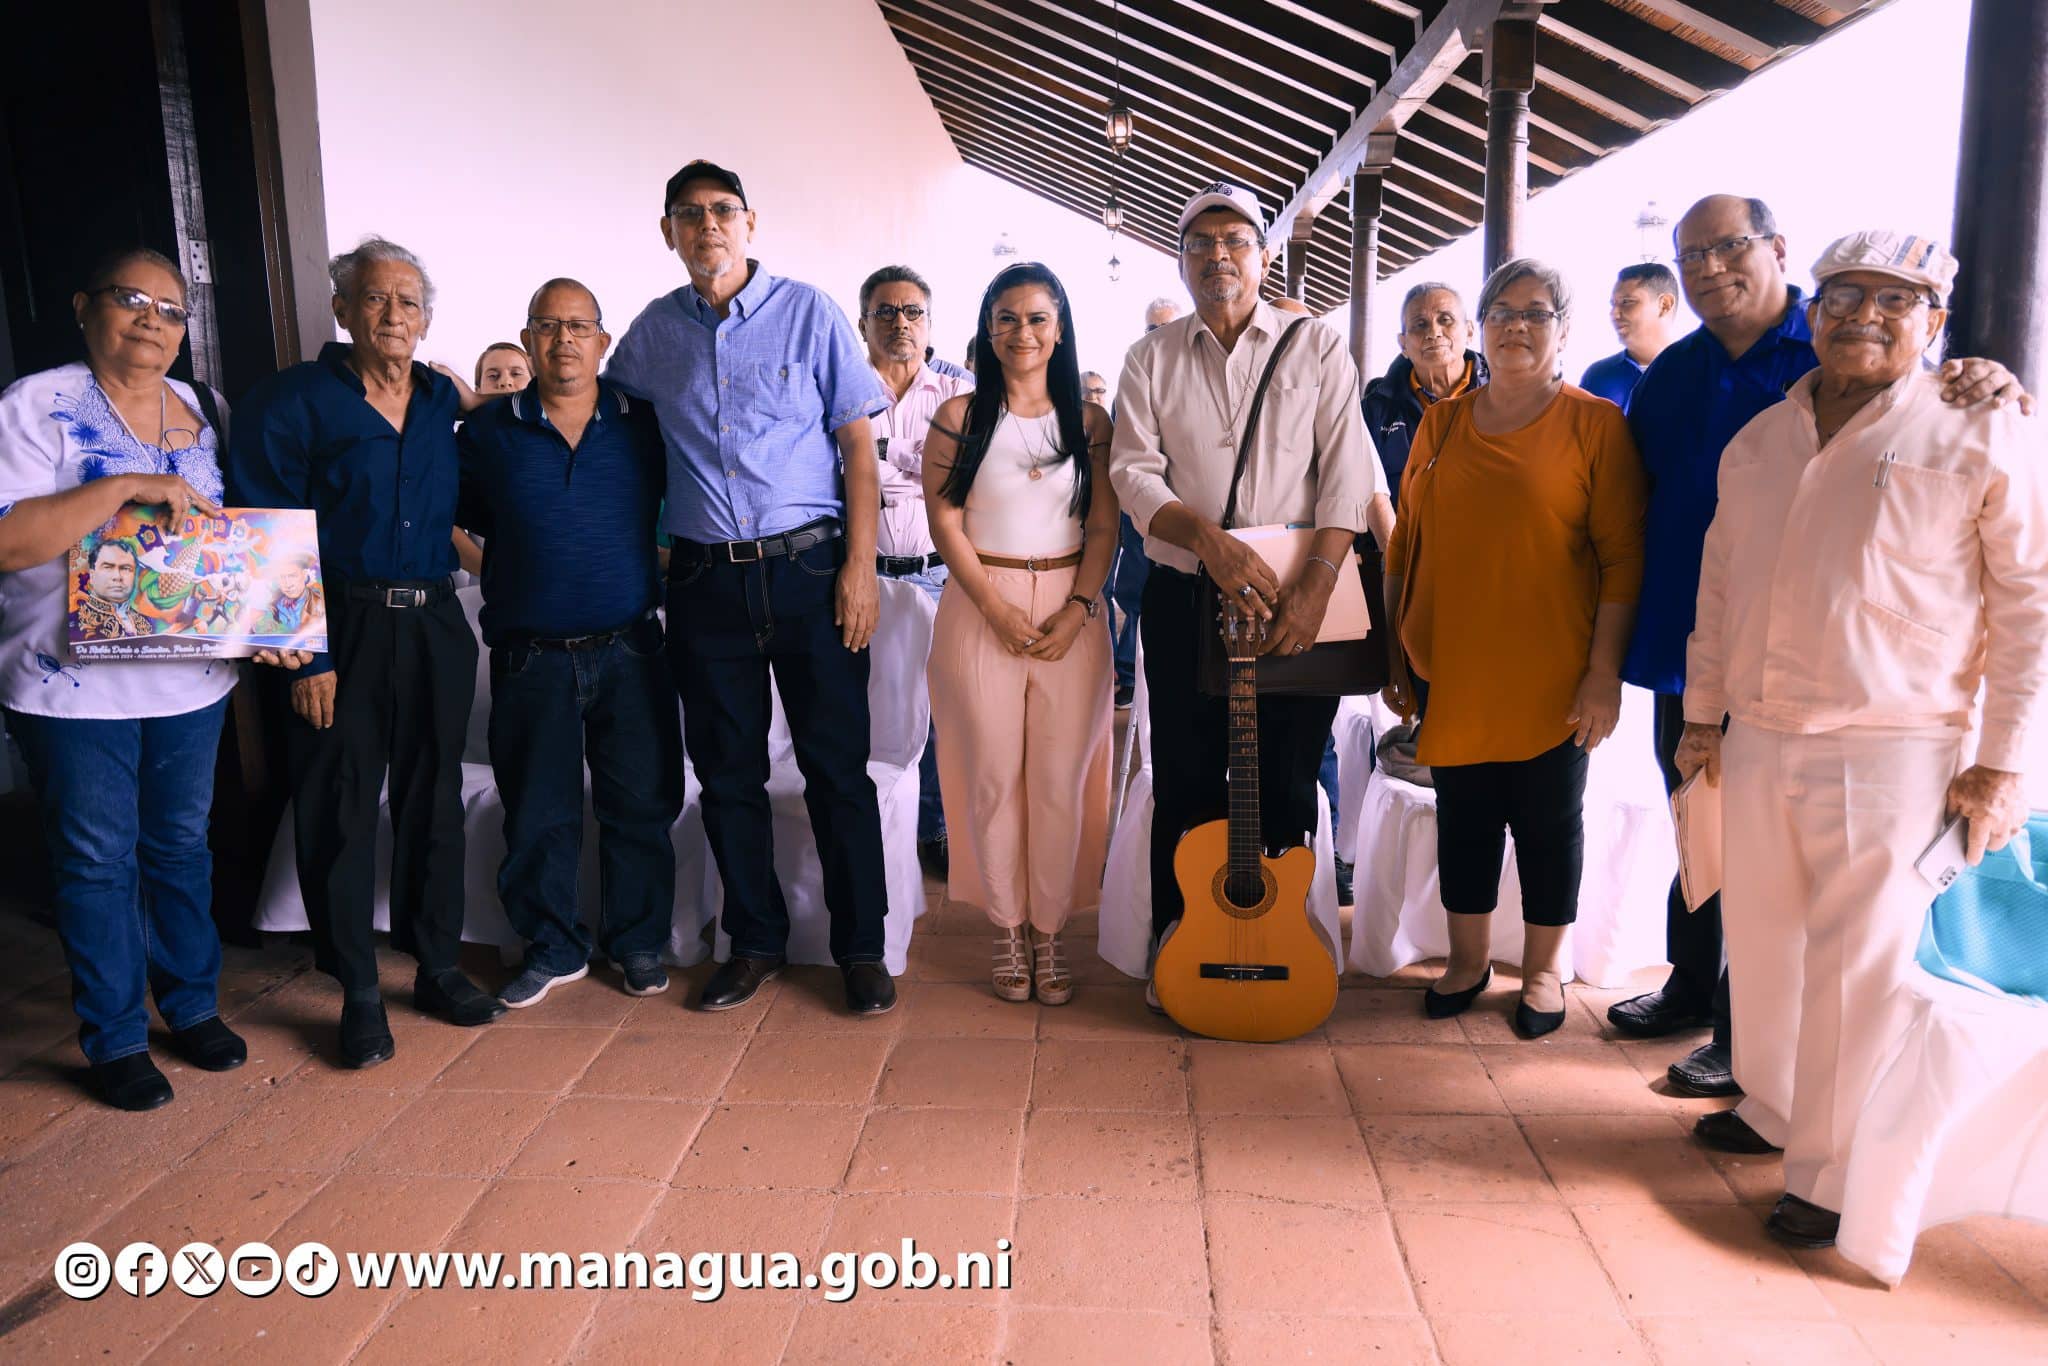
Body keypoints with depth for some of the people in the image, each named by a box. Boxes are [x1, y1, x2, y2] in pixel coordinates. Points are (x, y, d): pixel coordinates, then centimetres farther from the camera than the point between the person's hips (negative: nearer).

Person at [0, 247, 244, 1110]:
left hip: (191, 678, 5)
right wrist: (127, 486, -27)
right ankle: (115, 1040, 21)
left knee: (182, 845, 16)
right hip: (76, 686, -5)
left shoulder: (199, 409, 8)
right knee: (99, 862, 6)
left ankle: (193, 1006, 31)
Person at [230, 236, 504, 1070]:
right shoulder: (292, 402, -5)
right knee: (339, 812, 3)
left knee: (434, 800, 11)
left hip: (435, 626, 4)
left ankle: (438, 968, 26)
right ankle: (359, 995, 16)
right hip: (342, 631, -4)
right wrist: (302, 657, -14)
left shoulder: (445, 403, 10)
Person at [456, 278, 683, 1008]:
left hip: (629, 651, 0)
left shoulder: (644, 424, 3)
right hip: (530, 658, 0)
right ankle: (553, 949, 26)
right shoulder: (486, 432, 3)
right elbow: (458, 519, 11)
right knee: (538, 816, 9)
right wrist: (506, 577, 4)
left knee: (640, 806, 7)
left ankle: (637, 942, 24)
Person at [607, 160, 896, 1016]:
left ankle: (860, 949, 14)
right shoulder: (654, 332, 9)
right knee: (727, 771, 9)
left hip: (807, 568, -3)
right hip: (705, 581, 3)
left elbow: (859, 446, -1)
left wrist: (860, 567, -9)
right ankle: (755, 942, 25)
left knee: (837, 767, 1)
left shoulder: (808, 313, 1)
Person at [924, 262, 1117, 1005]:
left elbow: (1104, 529, 5)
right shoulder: (959, 416, 3)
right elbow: (945, 522, -2)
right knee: (993, 775, 2)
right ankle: (1007, 930, 16)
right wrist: (999, 611, -11)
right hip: (980, 608, -1)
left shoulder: (1088, 421, 8)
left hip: (1071, 613, 1)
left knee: (1062, 777, 1)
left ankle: (1051, 930, 14)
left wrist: (1076, 611, -9)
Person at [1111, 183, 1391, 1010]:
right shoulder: (1151, 359, 9)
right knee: (1186, 788, 6)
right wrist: (1209, 540, -20)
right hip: (1183, 600, 1)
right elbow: (1133, 471, -2)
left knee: (1287, 790, 5)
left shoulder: (1318, 349, 5)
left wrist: (1317, 582, -17)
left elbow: (1348, 469, -4)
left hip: (1298, 602, 0)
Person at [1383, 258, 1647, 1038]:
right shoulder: (1441, 424, 9)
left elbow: (1622, 556, -7)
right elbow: (1404, 546, 11)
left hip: (1549, 674, -3)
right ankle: (1468, 959, 29)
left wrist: (1605, 672, -13)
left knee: (1549, 817, 9)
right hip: (1450, 667, 3)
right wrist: (1395, 653, 9)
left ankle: (1543, 971, 27)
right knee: (1462, 812, 12)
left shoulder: (1595, 425, -3)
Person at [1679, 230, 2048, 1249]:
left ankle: (1833, 1175, 15)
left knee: (1857, 967, 0)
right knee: (1761, 943, 15)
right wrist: (1702, 715, 16)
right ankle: (1769, 1110, 35)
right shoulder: (1755, 443, 11)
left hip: (1890, 752, -5)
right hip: (1757, 741, 5)